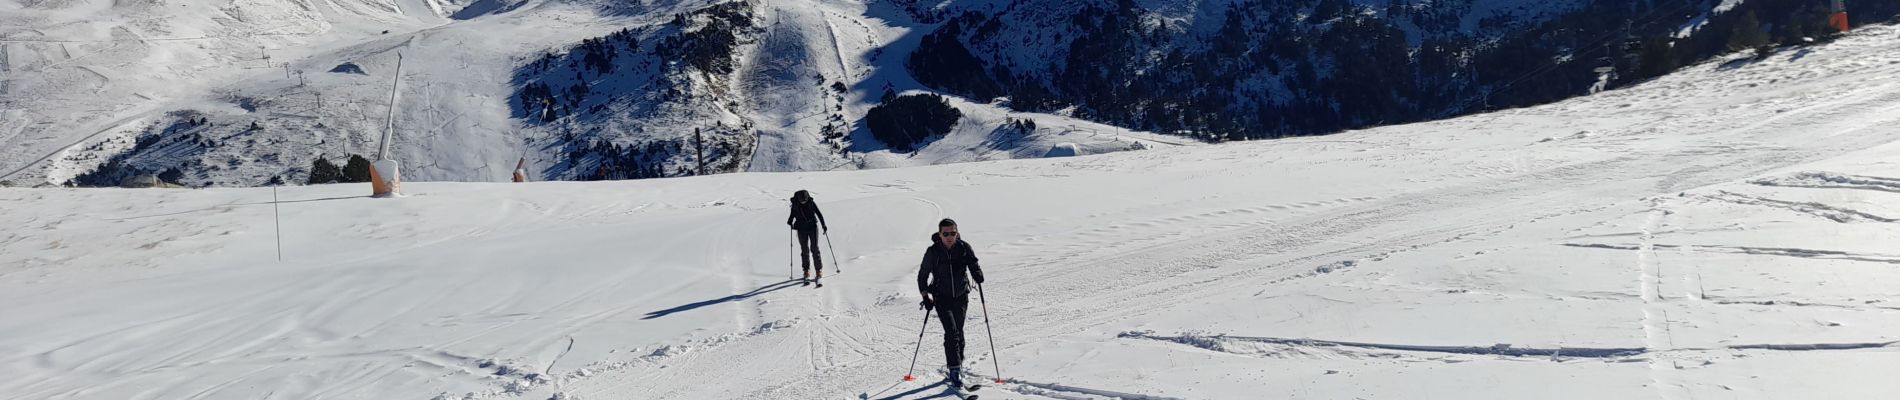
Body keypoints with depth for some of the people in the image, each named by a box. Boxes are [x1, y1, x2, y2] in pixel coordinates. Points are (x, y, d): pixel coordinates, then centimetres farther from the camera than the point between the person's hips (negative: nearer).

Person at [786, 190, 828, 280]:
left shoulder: (811, 203, -8)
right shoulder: (795, 205, -6)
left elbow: (819, 213, -2)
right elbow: (792, 215, 8)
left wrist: (823, 224, -7)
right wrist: (790, 221, -10)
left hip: (813, 227, -1)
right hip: (801, 229, 1)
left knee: (814, 249, -6)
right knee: (804, 250, 6)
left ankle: (819, 270, -3)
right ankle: (806, 270, 17)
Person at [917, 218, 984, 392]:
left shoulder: (964, 248, -7)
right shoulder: (933, 252, -11)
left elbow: (973, 265, -3)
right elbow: (922, 275, -2)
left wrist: (977, 273, -26)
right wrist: (925, 296, -10)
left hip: (961, 296, 2)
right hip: (942, 298, -2)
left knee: (958, 332, 11)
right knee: (951, 332, -16)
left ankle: (958, 363, 33)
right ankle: (955, 373, -18)